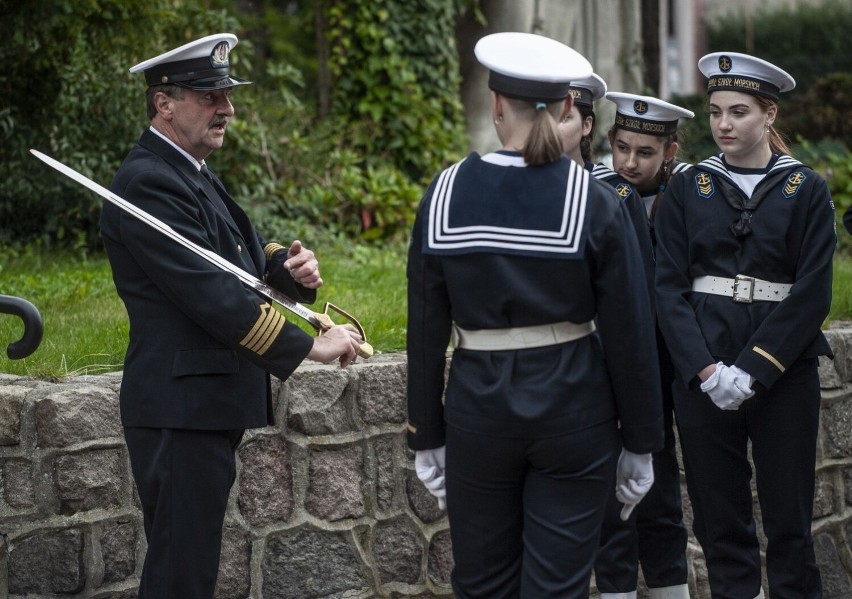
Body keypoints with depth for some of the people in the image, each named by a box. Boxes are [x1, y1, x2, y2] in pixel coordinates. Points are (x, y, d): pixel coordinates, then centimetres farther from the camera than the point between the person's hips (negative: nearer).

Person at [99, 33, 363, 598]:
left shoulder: (191, 174, 15)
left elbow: (240, 259, 19)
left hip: (207, 404, 11)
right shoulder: (150, 184, -18)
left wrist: (288, 265, -4)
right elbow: (211, 295, -24)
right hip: (180, 408, -11)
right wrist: (310, 346, -20)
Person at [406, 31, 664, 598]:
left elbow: (426, 332, 0)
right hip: (574, 411, -1)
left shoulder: (445, 195, -5)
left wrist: (427, 437, 9)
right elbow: (629, 334, -6)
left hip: (479, 410, 1)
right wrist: (639, 443, 4)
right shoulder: (596, 203, -9)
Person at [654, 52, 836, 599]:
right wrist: (706, 369, -13)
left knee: (789, 522, 2)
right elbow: (670, 287, 0)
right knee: (719, 517, 5)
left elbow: (812, 294, -6)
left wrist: (753, 370, -14)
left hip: (783, 372, -2)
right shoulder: (687, 189, 7)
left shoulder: (806, 191, 1)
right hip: (703, 375, 2)